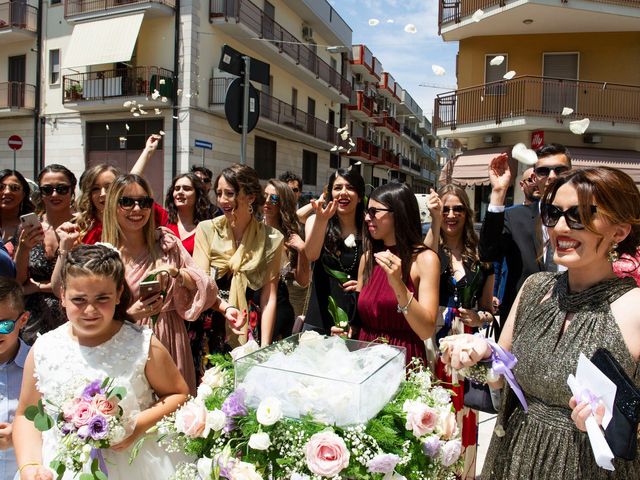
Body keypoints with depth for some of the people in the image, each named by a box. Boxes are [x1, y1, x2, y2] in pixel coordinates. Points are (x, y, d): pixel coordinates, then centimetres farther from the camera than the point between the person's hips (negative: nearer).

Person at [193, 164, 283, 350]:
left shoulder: (271, 239, -3)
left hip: (250, 329, 0)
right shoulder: (207, 229, -1)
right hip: (209, 326, 1)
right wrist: (225, 308, -25)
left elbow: (269, 297, -5)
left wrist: (265, 348, -11)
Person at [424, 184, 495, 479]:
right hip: (430, 342, -1)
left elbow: (488, 310, 13)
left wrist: (479, 318, -9)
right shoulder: (428, 247, 1)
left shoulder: (481, 258, 6)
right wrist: (435, 221, -25)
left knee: (461, 414, 10)